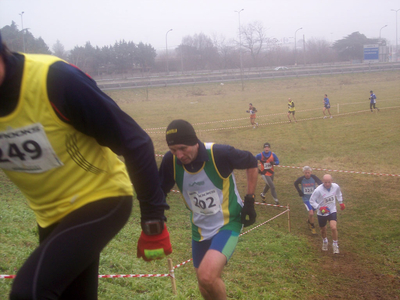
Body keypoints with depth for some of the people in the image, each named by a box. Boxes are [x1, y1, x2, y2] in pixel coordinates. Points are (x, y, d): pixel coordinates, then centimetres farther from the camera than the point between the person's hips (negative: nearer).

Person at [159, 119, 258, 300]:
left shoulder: (220, 154, -25)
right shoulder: (170, 161, -15)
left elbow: (251, 163, -5)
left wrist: (249, 200, -5)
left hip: (227, 224, -5)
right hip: (200, 229, 5)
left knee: (207, 276, -27)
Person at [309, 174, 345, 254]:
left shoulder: (336, 187, -11)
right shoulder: (318, 190, -24)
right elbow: (311, 200, -13)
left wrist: (341, 202, 16)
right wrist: (319, 208, -24)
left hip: (332, 211, 1)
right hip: (321, 213, -1)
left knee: (334, 228, -18)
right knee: (323, 229, 16)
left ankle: (335, 244, 6)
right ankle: (325, 241, 50)